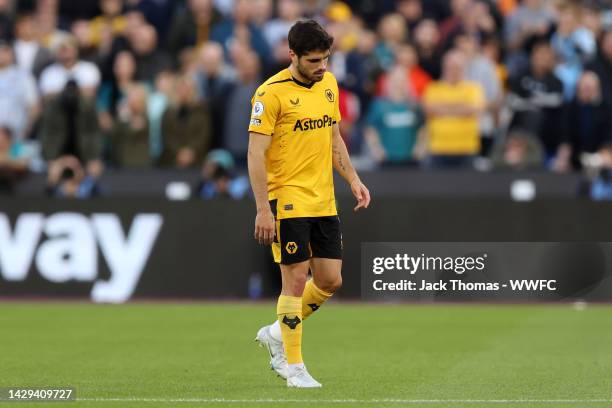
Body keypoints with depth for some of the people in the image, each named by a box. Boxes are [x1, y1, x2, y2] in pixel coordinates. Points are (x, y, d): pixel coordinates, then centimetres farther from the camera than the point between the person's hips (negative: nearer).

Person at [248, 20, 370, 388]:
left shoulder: (328, 84, 9)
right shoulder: (272, 92, -12)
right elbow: (256, 154, -13)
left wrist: (354, 180, 11)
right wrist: (263, 209, -18)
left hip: (324, 203, 7)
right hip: (289, 203, -7)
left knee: (330, 280, 6)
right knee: (296, 281, -5)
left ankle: (277, 333, 26)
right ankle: (293, 366, 6)